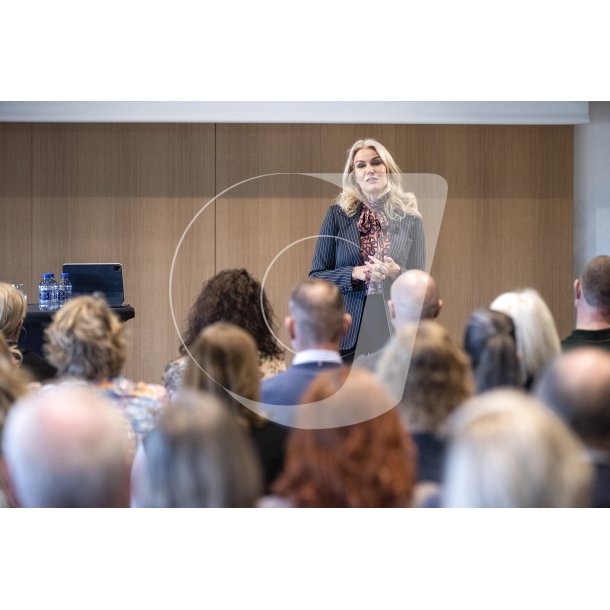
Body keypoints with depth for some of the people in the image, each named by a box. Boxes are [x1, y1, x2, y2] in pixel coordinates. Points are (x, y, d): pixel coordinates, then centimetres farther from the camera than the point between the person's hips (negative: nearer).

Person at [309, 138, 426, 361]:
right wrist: (354, 274, -13)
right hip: (346, 332, -1)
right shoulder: (337, 214, 3)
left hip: (394, 329, 1)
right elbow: (316, 276, 4)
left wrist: (396, 273, -13)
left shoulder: (410, 219, 5)